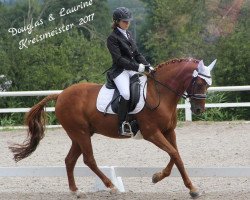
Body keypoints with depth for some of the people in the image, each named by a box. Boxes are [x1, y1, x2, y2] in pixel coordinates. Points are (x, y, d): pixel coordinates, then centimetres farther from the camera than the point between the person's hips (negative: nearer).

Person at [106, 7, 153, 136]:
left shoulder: (128, 34, 19)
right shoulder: (112, 38, -5)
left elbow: (136, 54, 19)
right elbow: (118, 59, -14)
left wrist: (147, 66, 2)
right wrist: (138, 67, -19)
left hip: (133, 69, 8)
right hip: (120, 71, -8)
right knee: (126, 93, -31)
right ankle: (122, 125, -26)